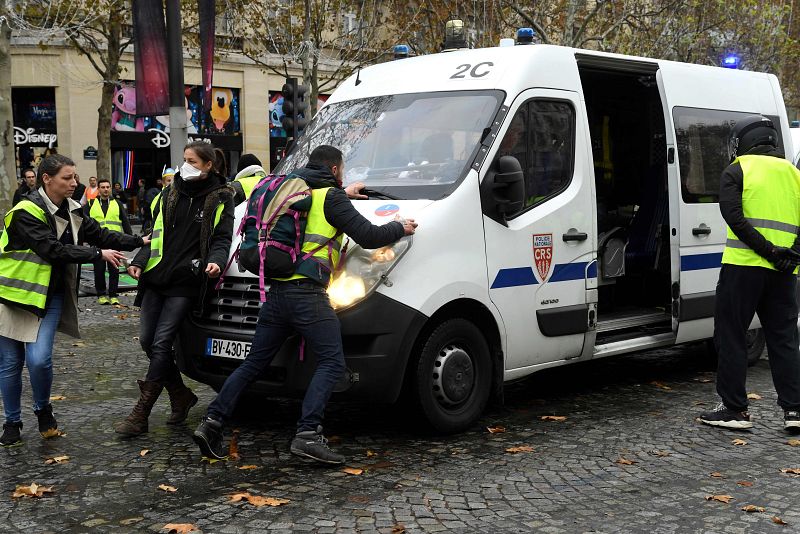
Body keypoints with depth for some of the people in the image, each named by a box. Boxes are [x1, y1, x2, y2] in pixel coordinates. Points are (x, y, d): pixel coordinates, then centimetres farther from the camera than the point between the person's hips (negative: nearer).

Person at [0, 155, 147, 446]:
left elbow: (100, 234, 9)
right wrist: (99, 254, -19)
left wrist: (140, 241, 3)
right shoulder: (26, 212, -17)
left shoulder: (71, 211, 5)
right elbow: (53, 249, -23)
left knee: (39, 359, -13)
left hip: (51, 296, 4)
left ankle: (43, 409, 14)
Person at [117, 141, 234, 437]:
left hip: (185, 282, -6)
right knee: (147, 340, 6)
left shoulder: (220, 199, 1)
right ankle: (181, 395, 24)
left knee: (161, 343, -9)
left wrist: (215, 261, -22)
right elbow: (155, 234, 16)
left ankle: (140, 415, -5)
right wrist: (139, 261, 2)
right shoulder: (170, 194, 13)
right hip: (155, 278, 6)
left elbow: (222, 238, -1)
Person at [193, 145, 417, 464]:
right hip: (307, 292, -7)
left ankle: (212, 423, 8)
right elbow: (367, 236, -5)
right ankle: (308, 435, -17)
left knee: (254, 363, 13)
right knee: (331, 363, -5)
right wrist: (400, 228, 15)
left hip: (276, 292, 8)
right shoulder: (331, 197, 0)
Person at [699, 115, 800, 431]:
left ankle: (734, 410, 5)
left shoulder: (737, 171, 1)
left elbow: (733, 214, -13)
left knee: (730, 336, 3)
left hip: (743, 265, -5)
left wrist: (767, 250, -15)